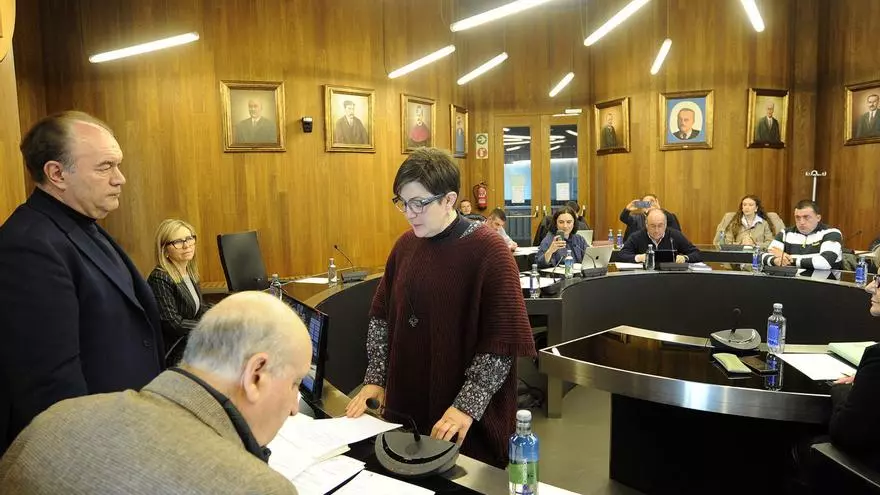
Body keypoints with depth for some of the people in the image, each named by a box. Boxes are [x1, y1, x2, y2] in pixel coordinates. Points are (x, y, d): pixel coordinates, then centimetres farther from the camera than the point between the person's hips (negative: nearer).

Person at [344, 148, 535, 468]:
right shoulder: (405, 244, 3)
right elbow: (382, 315, 9)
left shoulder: (488, 250, -16)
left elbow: (504, 340, -18)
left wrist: (468, 406, -21)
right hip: (405, 403, 6)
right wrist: (375, 378, 3)